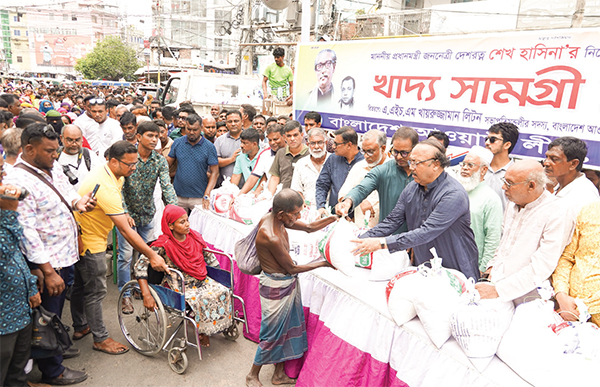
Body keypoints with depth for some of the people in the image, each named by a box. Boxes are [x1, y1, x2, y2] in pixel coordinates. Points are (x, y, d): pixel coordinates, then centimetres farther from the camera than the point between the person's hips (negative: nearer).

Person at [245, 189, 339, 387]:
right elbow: (291, 268, -21)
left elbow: (309, 227, 5)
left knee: (286, 329, 20)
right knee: (272, 334, 10)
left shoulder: (273, 218, -5)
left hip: (288, 283, 9)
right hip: (276, 287, -9)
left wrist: (336, 217, -3)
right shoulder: (271, 238, -32)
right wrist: (323, 263, -13)